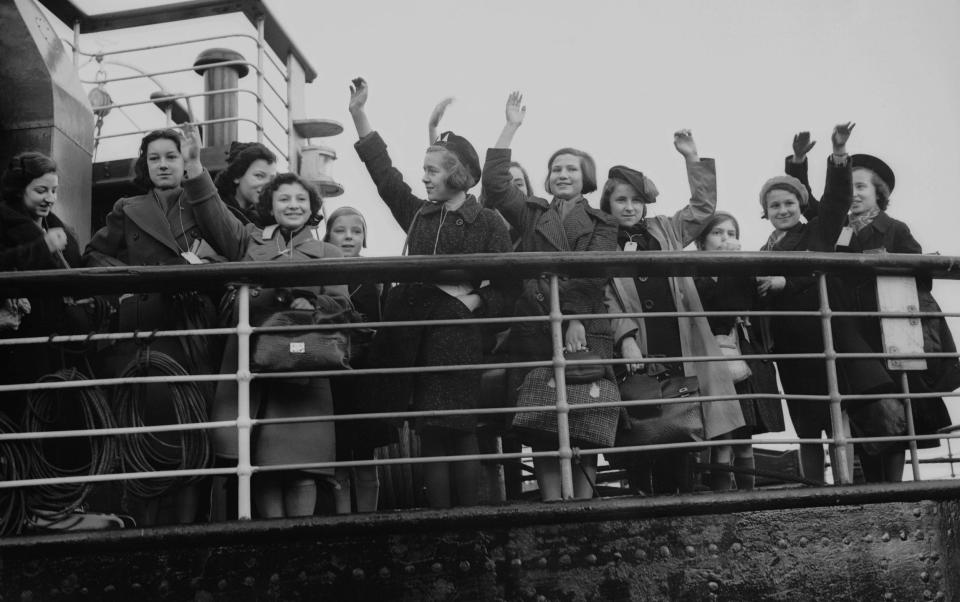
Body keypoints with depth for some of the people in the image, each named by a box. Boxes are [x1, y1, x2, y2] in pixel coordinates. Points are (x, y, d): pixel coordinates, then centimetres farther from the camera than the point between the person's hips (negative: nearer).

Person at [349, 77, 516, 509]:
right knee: (429, 435, 5)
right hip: (413, 333, 4)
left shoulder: (487, 223, 2)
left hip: (458, 335, -4)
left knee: (459, 433, -2)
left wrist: (475, 301, -15)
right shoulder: (417, 213, 15)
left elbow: (506, 285, 1)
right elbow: (382, 170, 16)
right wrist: (359, 115, 15)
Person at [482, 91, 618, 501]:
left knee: (585, 420, -6)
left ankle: (583, 504, 0)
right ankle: (552, 506, -1)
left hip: (585, 331, -1)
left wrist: (577, 319, -16)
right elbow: (495, 183, 3)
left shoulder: (601, 225, 14)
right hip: (535, 329, 1)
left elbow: (591, 272, -2)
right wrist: (511, 127, 2)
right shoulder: (531, 214, 18)